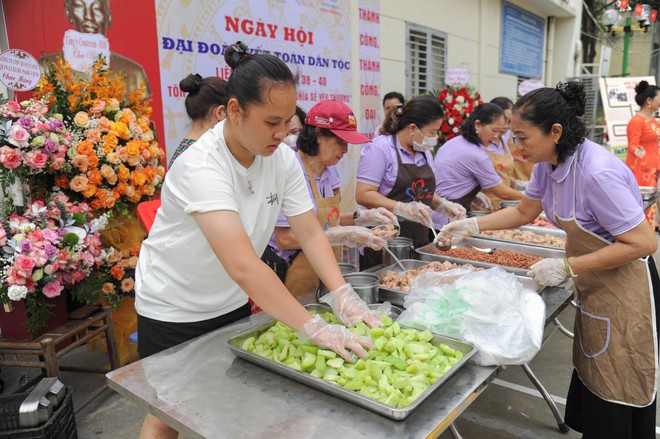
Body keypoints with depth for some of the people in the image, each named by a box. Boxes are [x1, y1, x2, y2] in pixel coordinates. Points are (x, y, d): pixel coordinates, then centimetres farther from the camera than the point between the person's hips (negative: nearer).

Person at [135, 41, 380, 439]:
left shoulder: (282, 157, -12)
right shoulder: (201, 167, -32)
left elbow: (310, 232, -10)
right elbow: (243, 265, -41)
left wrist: (342, 295, -24)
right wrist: (315, 328, -42)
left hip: (232, 302, 6)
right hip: (173, 311, -5)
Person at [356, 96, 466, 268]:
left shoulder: (424, 152, 13)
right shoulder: (380, 148, -11)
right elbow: (363, 195, -18)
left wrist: (442, 205, 3)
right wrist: (403, 209, -27)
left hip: (419, 241, 7)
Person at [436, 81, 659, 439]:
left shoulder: (597, 173, -29)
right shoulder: (549, 164, -2)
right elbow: (524, 212, 12)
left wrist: (566, 267, -25)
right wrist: (471, 226, 3)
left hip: (623, 293, -8)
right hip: (592, 288, 8)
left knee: (616, 407, 5)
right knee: (590, 384, 20)